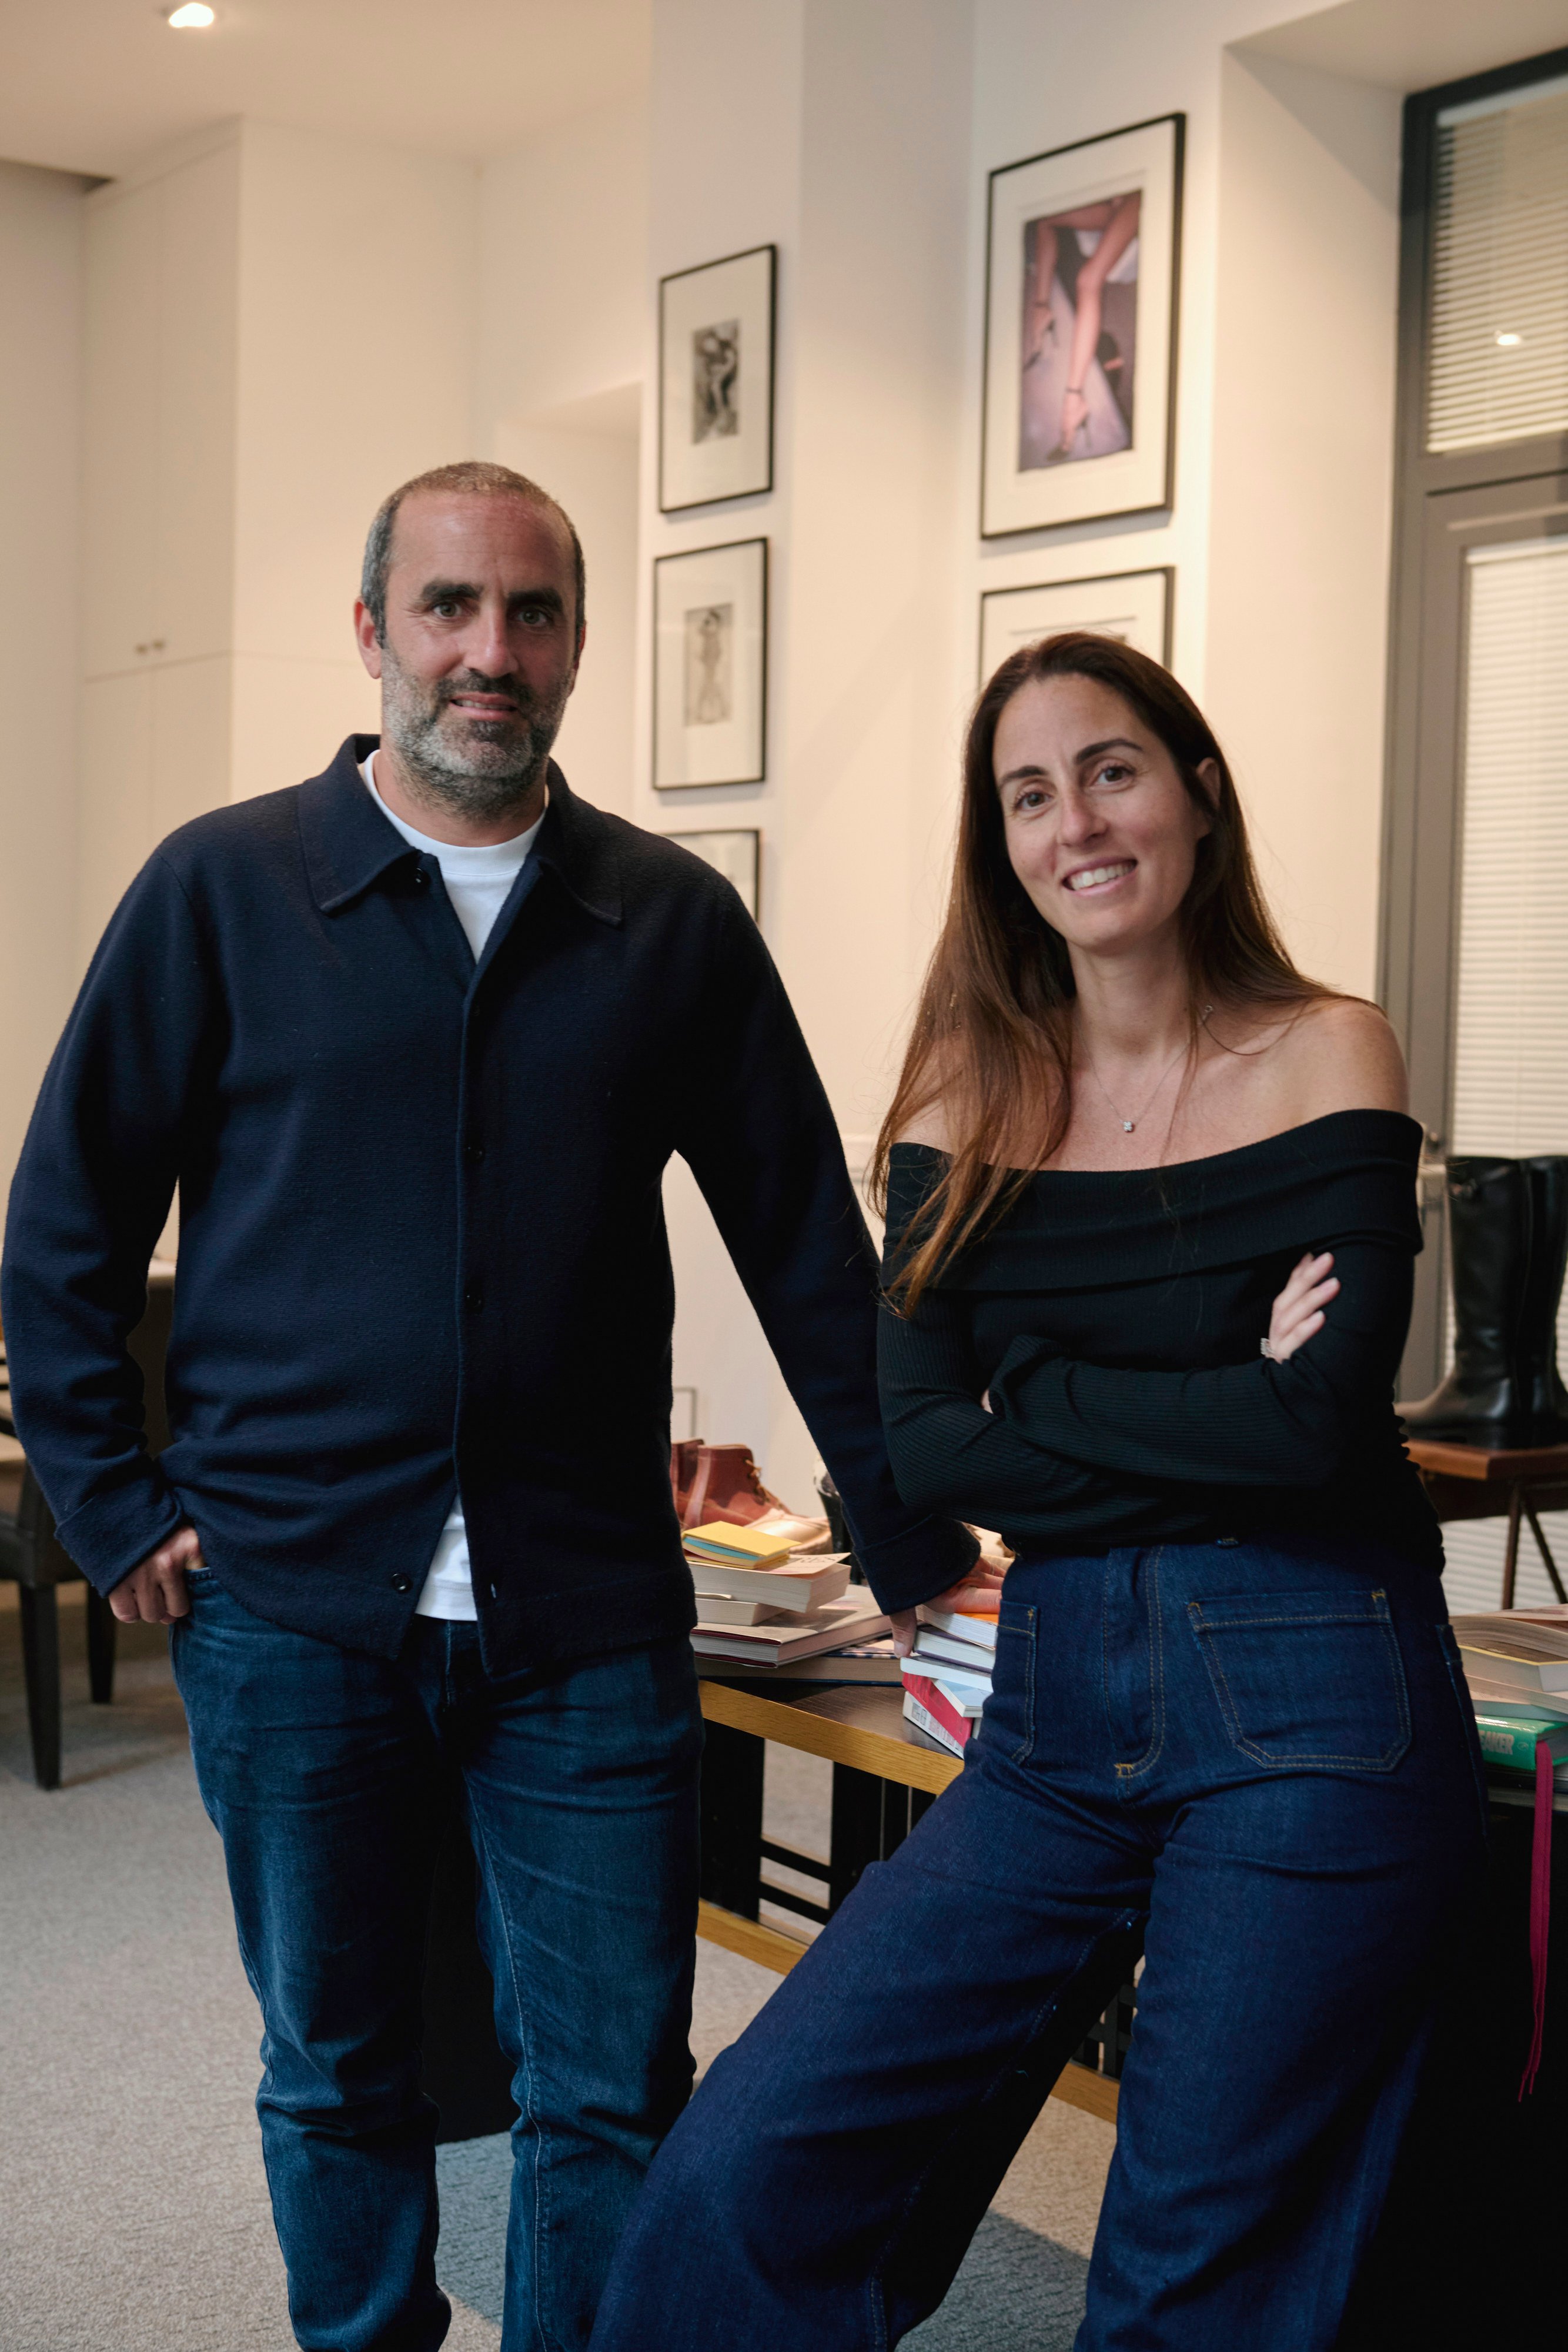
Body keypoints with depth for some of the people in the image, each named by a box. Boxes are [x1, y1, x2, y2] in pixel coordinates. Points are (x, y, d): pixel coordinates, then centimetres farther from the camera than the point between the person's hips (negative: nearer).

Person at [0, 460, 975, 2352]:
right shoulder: (221, 888, 2)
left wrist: (918, 1550, 7)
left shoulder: (675, 921, 5)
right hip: (289, 1607, 0)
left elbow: (810, 1256, 8)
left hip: (587, 1622, 1)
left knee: (614, 2102, 6)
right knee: (338, 2083, 15)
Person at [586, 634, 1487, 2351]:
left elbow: (1324, 1434, -12)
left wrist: (1043, 1406, -7)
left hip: (1305, 1718, -3)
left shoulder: (1323, 1057, -2)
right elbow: (922, 1448, -4)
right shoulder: (969, 1096, 5)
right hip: (1054, 1711, 3)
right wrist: (1215, 1413, -10)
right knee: (748, 2168, -4)